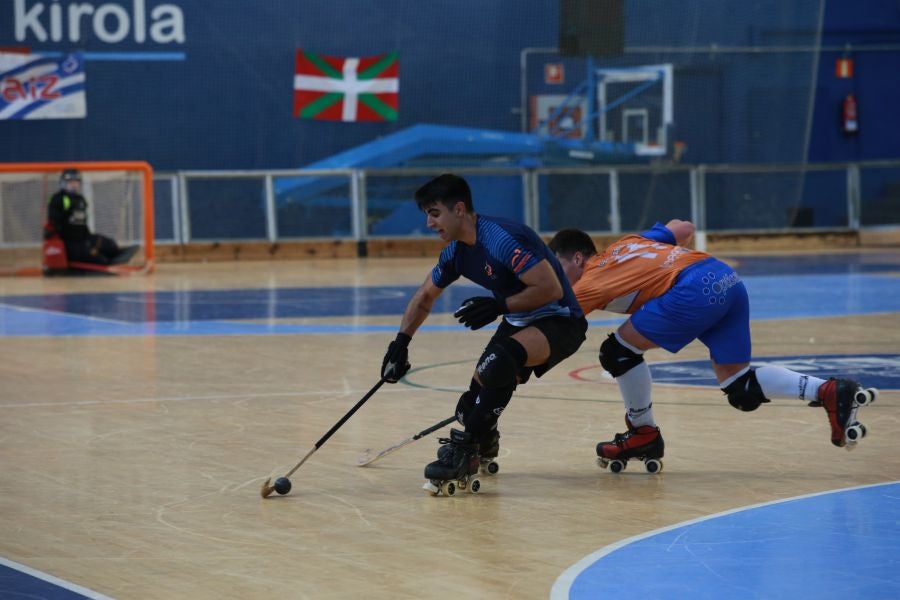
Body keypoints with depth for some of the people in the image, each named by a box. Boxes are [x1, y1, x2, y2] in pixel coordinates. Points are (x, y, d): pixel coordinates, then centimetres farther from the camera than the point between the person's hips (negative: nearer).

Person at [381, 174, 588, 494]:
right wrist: (400, 342, 12)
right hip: (518, 322, 9)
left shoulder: (502, 239, -27)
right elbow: (425, 296, 18)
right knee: (471, 406, 0)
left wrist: (500, 306, -29)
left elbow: (551, 289, -28)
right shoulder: (456, 251, 1)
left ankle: (465, 451, -25)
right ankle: (483, 444, 35)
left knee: (499, 361, -37)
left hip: (558, 321, -9)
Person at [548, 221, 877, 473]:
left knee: (619, 351, 5)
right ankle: (829, 391, -3)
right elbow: (684, 228, 32)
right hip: (729, 280, 9)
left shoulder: (591, 281, 6)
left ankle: (643, 435, 14)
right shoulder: (626, 243, 27)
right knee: (741, 390, 11)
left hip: (695, 290, -9)